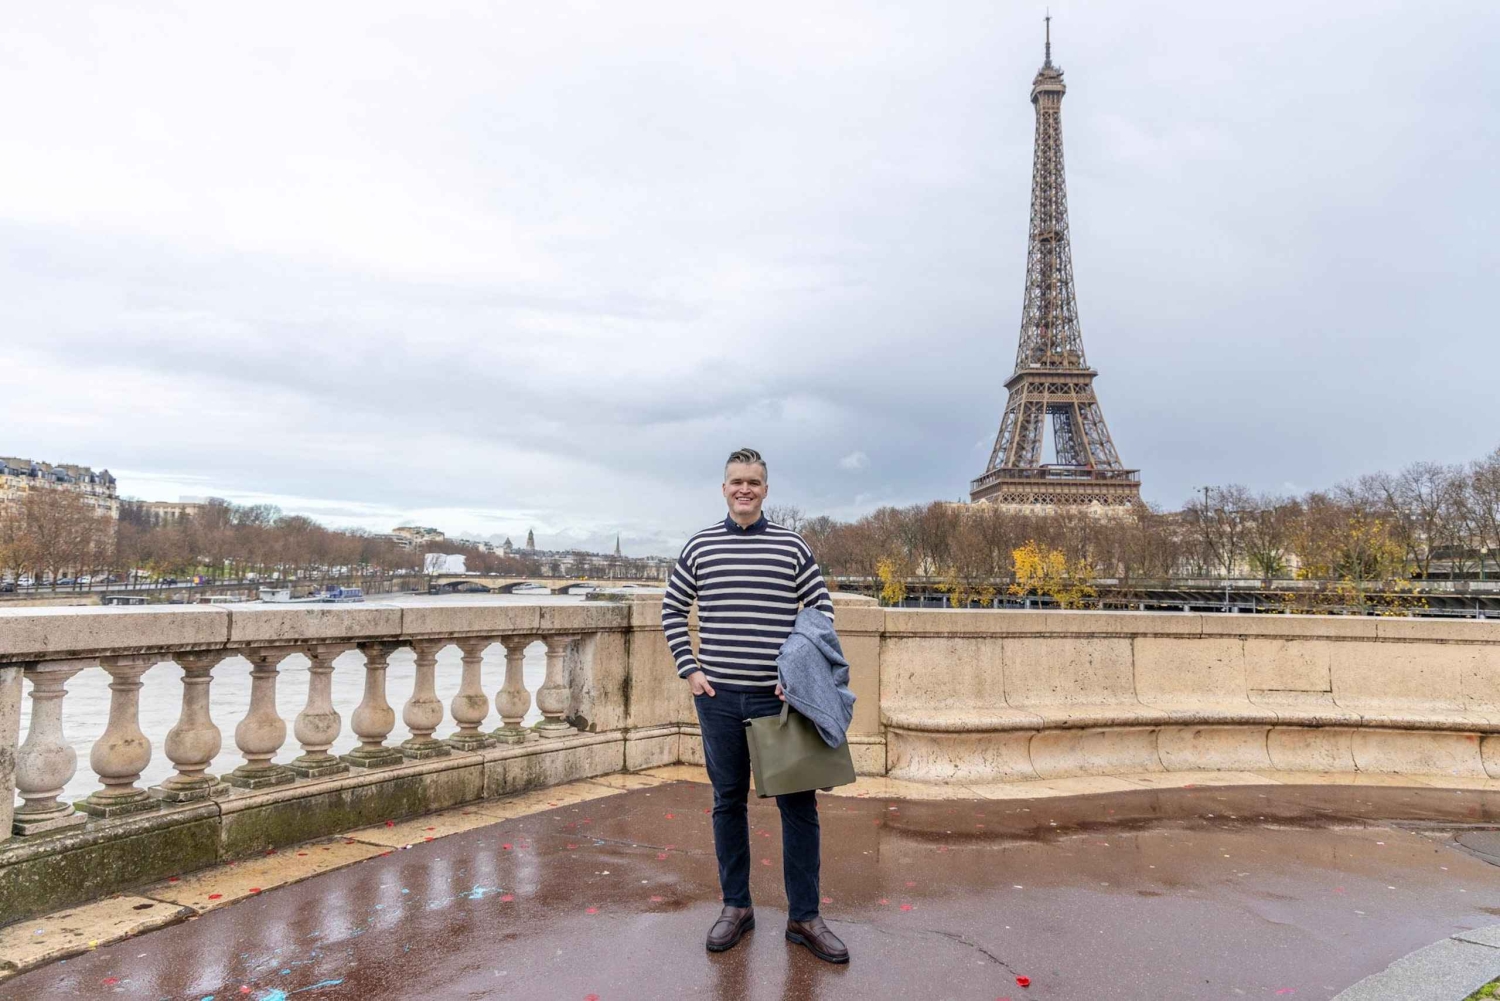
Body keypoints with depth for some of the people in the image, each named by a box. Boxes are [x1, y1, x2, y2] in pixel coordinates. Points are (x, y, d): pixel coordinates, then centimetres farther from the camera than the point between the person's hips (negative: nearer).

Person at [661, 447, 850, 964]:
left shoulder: (791, 546, 1)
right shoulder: (699, 547, 4)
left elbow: (821, 610, 5)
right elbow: (673, 611, 12)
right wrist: (689, 670, 3)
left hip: (779, 696, -1)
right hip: (719, 696, 1)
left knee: (799, 805, 3)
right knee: (728, 801, 13)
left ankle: (804, 917, 18)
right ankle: (736, 907, 29)